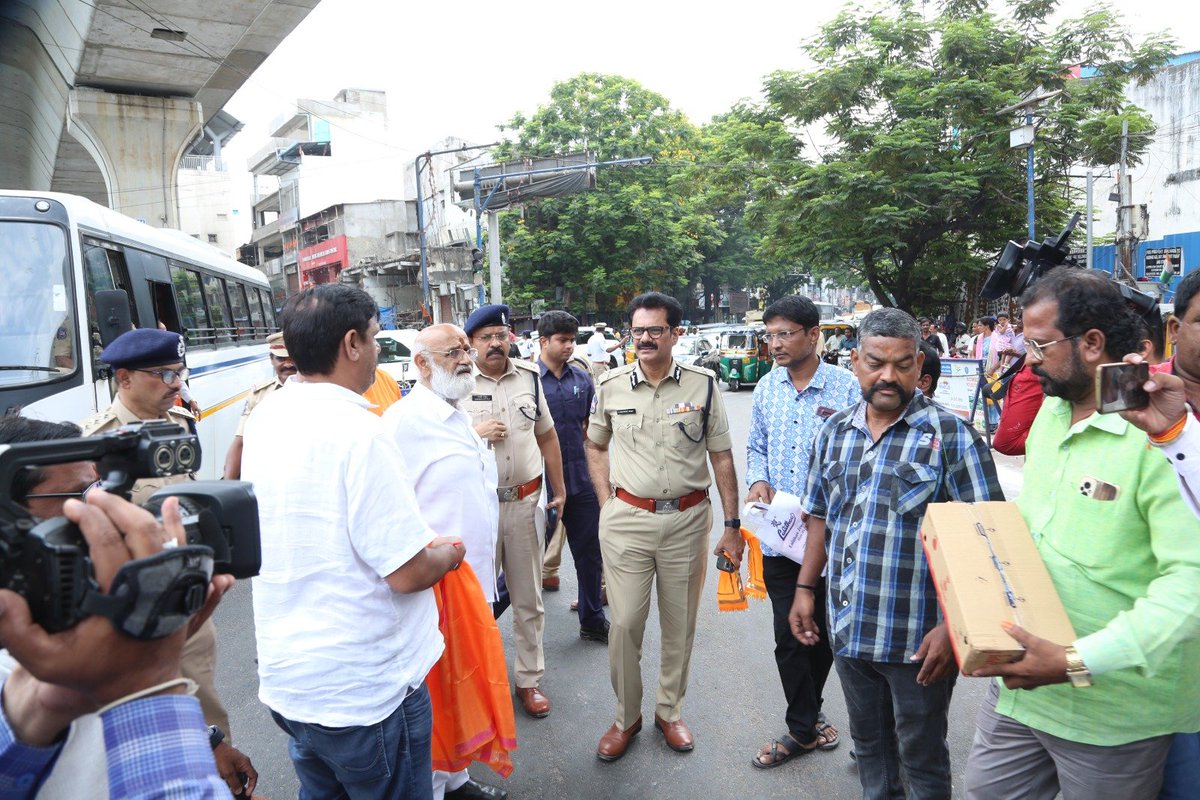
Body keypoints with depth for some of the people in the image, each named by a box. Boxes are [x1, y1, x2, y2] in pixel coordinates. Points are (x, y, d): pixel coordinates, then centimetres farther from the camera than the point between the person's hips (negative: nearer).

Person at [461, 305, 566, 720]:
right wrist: (474, 433, -17)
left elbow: (547, 435, 15)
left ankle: (529, 679, 27)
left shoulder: (529, 377, 6)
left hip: (525, 503, 3)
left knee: (528, 599, 12)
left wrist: (559, 489, 16)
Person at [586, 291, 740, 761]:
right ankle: (626, 717, 25)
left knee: (680, 624, 13)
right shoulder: (610, 386, 1)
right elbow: (596, 446, 14)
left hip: (687, 520, 0)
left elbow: (722, 457, 2)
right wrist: (607, 505, 4)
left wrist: (732, 523, -1)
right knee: (624, 624, 4)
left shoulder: (702, 386, -2)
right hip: (626, 520, 0)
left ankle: (670, 710, 34)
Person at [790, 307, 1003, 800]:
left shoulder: (950, 435, -12)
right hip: (847, 630, 5)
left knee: (921, 758, 14)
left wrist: (952, 626, -18)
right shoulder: (834, 432, 4)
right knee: (868, 742, 22)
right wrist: (805, 588, 10)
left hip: (917, 639, -5)